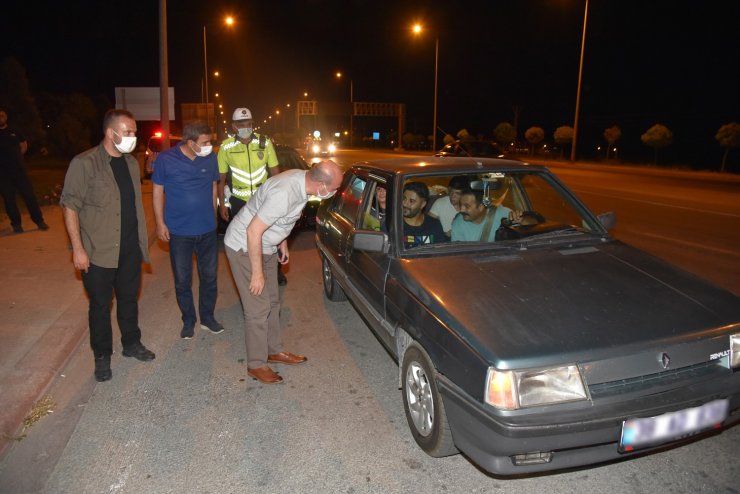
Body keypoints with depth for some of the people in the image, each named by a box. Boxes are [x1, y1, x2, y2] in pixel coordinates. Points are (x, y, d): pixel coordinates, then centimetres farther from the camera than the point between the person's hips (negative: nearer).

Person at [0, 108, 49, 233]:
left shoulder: (14, 132, 6)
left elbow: (24, 144, 21)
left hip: (19, 170, 1)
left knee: (29, 195, 0)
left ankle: (39, 221, 7)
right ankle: (16, 224, 13)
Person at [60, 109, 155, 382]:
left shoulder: (131, 162, 7)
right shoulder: (84, 163, -13)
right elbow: (70, 206, -12)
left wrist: (141, 239, 13)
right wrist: (78, 248, -15)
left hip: (130, 248, 6)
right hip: (99, 252, -5)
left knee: (129, 299, 18)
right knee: (100, 305, 8)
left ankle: (131, 343, 35)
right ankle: (102, 356, 24)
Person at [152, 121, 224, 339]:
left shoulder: (211, 158, -3)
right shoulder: (166, 159, -10)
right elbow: (157, 191, -3)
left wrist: (212, 215, 10)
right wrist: (160, 223, -5)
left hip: (208, 230, 2)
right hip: (179, 231, -2)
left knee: (209, 276, 11)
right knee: (182, 280, 9)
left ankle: (207, 317, 29)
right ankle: (188, 321, 26)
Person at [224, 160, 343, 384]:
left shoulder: (301, 179, -7)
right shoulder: (285, 193, -35)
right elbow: (253, 231, -31)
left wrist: (283, 243, 17)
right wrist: (257, 273, -24)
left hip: (266, 247, 9)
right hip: (244, 247, -9)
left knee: (272, 302, 17)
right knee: (259, 308, -2)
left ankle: (274, 351, 33)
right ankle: (256, 365, 14)